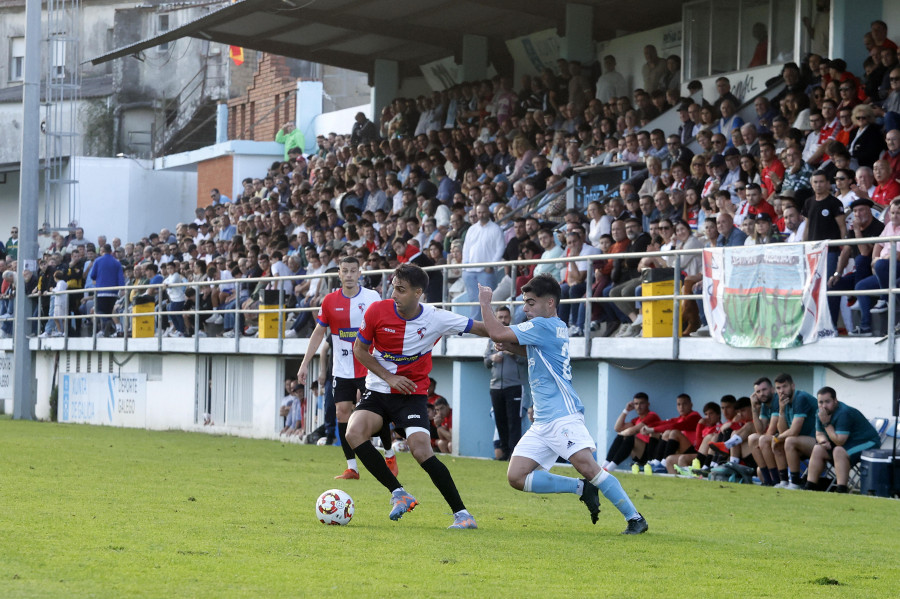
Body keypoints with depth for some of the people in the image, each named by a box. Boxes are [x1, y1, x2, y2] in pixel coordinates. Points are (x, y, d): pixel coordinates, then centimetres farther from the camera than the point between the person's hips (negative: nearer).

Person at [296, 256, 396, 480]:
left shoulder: (372, 297, -4)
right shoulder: (330, 301, 1)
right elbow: (318, 333, 8)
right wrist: (305, 364, 4)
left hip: (369, 367, -2)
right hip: (342, 369, 2)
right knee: (342, 412, -5)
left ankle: (389, 455, 21)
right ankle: (352, 468, 1)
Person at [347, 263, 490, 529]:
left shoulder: (436, 319, -12)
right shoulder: (377, 311, -11)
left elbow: (482, 329, -3)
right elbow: (359, 349, 1)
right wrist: (389, 377, -9)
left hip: (413, 395, -2)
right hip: (378, 390, 2)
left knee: (421, 450, -22)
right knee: (354, 433, -24)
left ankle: (461, 514, -12)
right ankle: (398, 493, -13)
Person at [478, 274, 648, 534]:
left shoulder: (543, 326, -10)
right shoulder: (558, 328, 19)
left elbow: (497, 333, -14)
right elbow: (534, 352, 40)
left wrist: (485, 302, 2)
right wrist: (511, 347, 19)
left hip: (563, 415, -10)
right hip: (542, 423, 10)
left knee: (588, 467, -22)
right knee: (516, 477, -2)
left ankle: (635, 518, -13)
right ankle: (582, 489, 6)